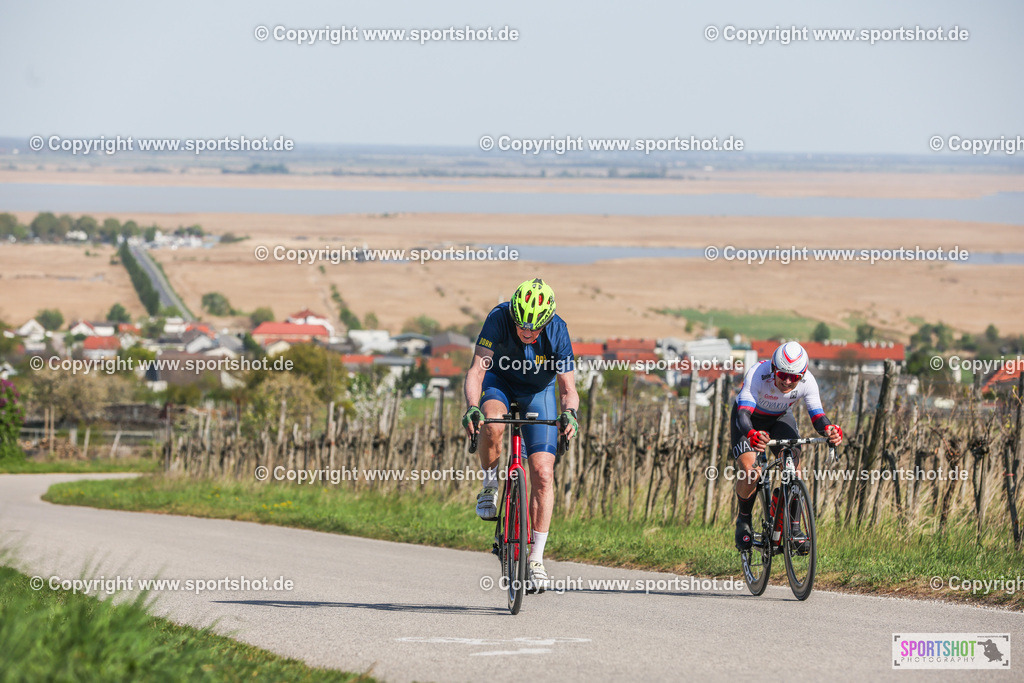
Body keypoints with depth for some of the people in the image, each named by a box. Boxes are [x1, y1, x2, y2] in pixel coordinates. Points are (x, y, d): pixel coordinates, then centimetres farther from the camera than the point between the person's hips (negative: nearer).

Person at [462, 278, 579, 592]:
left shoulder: (557, 331, -27)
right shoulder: (499, 318, -29)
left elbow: (568, 386, -25)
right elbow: (477, 369, -33)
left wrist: (569, 413, -47)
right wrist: (472, 407, -51)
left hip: (538, 392, 1)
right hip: (500, 381, 0)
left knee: (543, 473, -11)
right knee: (493, 424, -37)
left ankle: (536, 559, -5)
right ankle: (490, 483, -9)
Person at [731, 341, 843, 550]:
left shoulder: (807, 382, -29)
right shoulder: (757, 375, -38)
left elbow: (817, 415, -29)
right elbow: (743, 413, -45)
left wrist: (829, 430, -54)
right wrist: (752, 435, -68)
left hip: (779, 418, 2)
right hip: (751, 418, -2)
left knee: (794, 463, -22)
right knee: (748, 469, -22)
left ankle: (794, 528, -13)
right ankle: (743, 521, 5)